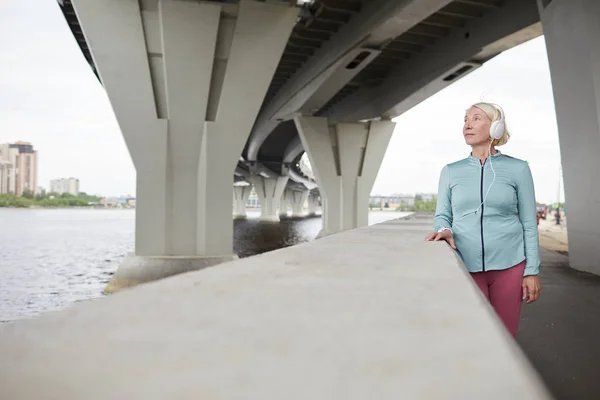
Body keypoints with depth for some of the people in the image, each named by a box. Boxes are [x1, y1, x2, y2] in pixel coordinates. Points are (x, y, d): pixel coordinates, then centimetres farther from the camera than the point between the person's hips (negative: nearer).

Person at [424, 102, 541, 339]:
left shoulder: (517, 169, 2)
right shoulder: (451, 171, 7)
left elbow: (529, 224, 3)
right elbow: (442, 216, 10)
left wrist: (532, 271, -1)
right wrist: (444, 229, -13)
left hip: (509, 266, -1)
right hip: (466, 267, 1)